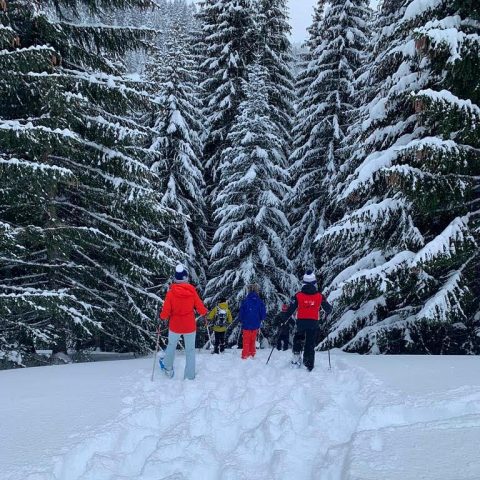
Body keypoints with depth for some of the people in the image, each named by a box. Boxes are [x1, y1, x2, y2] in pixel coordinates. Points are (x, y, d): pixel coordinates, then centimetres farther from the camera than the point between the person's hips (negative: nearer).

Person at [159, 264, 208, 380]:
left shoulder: (170, 292, -16)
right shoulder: (192, 291, -15)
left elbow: (165, 313, -14)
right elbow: (201, 310, -9)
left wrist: (162, 317, 8)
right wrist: (205, 311, 13)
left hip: (174, 327, 0)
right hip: (190, 327, 0)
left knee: (171, 346, 23)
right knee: (190, 350, 14)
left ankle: (168, 369, 42)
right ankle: (190, 375, 19)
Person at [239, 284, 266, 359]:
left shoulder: (245, 301, -11)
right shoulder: (260, 302, -8)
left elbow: (241, 313, -6)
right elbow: (263, 315, -3)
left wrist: (242, 321, 14)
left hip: (246, 325, -1)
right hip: (255, 325, 1)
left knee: (246, 342, 9)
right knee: (253, 341, 18)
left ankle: (245, 356, 7)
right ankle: (252, 355, 22)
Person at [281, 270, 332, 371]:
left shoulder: (298, 296, -5)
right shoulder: (320, 296, -3)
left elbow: (290, 310, -4)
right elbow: (328, 309, 7)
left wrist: (283, 319, 8)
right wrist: (327, 313, 30)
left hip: (301, 323, -1)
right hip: (314, 323, 1)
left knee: (298, 338, 25)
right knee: (310, 344, 8)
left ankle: (297, 355, 12)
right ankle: (309, 365, 7)